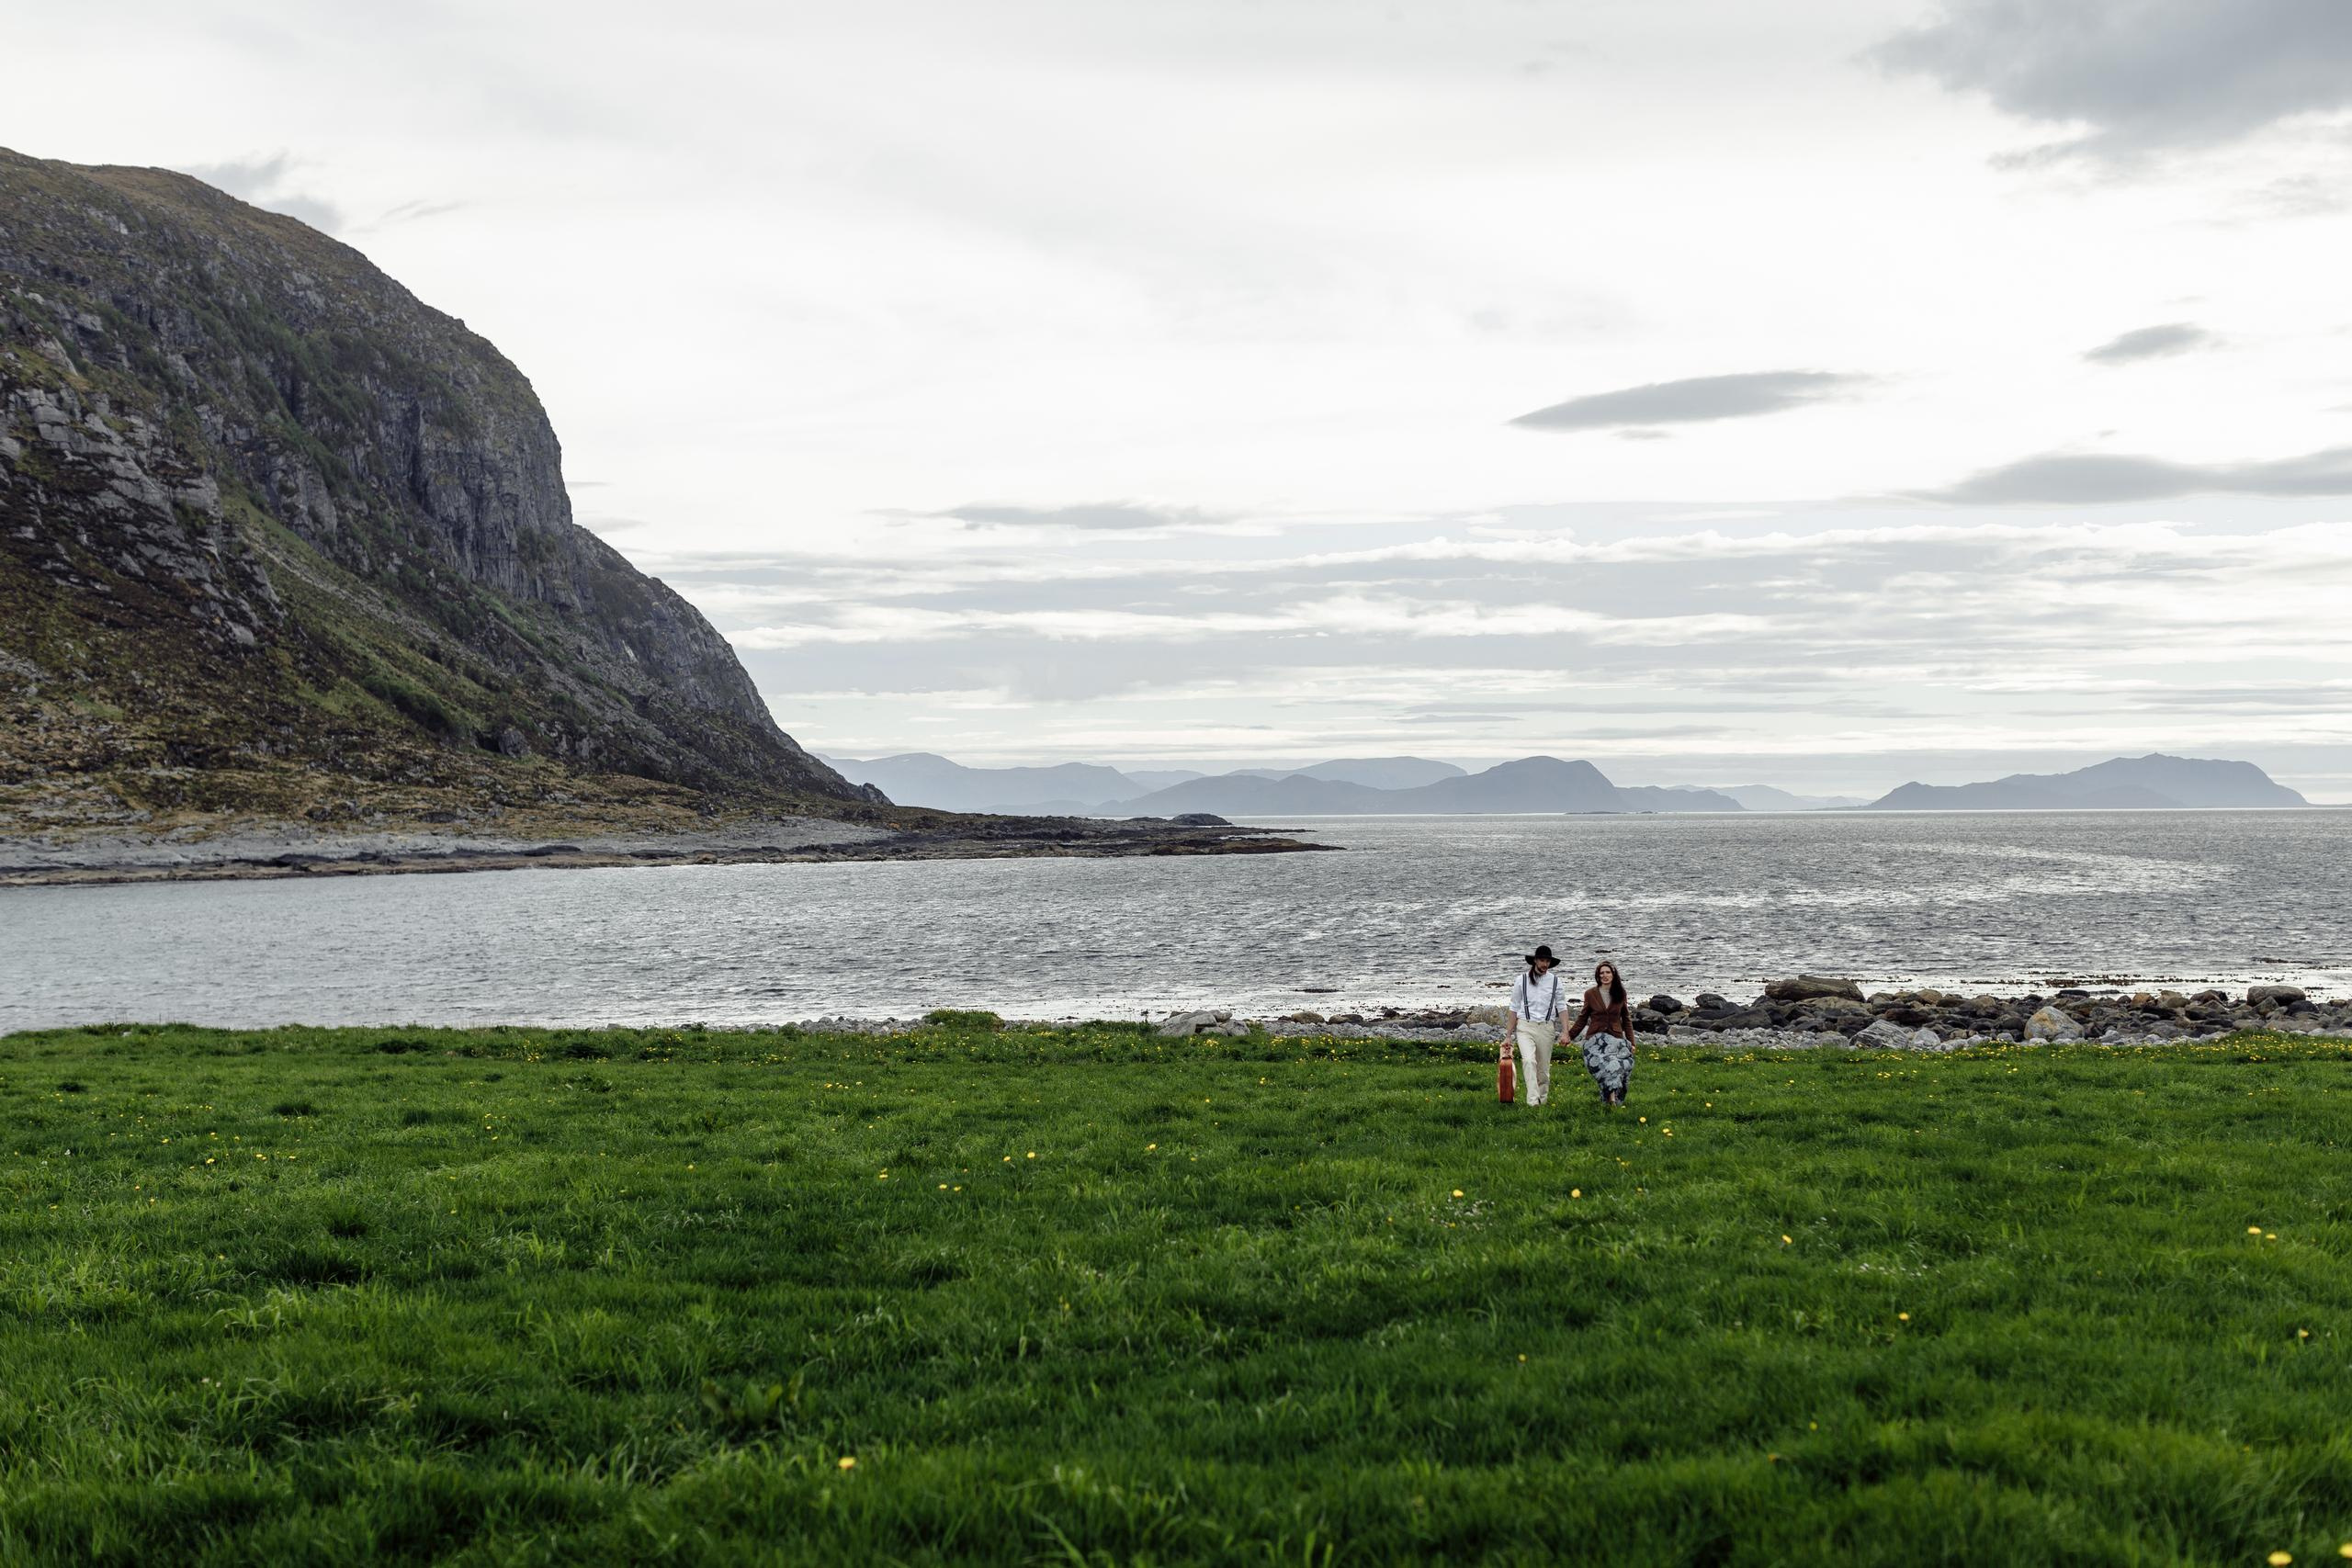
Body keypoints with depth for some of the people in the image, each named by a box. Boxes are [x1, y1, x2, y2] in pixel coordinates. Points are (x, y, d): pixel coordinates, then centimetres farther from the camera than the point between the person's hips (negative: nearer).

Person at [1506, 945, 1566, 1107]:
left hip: (1546, 1028, 2)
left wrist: (1565, 1032, 0)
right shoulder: (1521, 981, 4)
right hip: (1525, 1027, -2)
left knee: (1544, 1069, 4)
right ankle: (1533, 1100, -30)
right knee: (1529, 1060, -23)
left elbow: (1561, 1008, 10)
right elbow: (1514, 1009, 8)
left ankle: (1542, 1101, 17)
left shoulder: (1555, 981, 7)